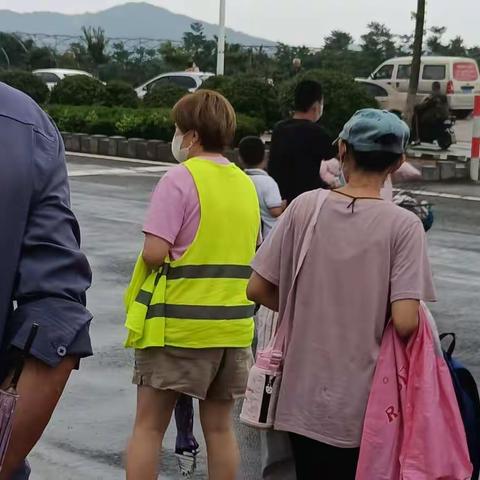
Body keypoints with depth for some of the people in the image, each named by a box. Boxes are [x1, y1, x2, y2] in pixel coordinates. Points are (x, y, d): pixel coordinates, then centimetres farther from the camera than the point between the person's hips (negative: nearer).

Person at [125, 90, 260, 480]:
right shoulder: (246, 184, 9)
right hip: (233, 324, 6)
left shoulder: (180, 179, -12)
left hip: (179, 324, -6)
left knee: (149, 426, 4)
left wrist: (149, 252, 2)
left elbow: (155, 253, -19)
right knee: (220, 427, 13)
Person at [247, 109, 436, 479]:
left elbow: (258, 289, -2)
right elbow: (405, 323, -20)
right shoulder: (403, 225, -13)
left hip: (303, 399, 3)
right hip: (363, 408, -2)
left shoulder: (305, 207, -5)